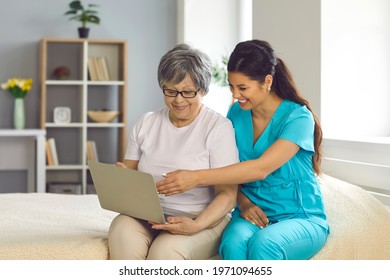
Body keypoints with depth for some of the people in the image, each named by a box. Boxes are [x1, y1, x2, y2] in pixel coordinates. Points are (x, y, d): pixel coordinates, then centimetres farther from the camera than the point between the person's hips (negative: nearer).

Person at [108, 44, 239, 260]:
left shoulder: (219, 127, -2)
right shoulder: (146, 124, 13)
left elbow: (227, 194, -8)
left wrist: (195, 225, -25)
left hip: (204, 218, -3)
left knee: (166, 250, -35)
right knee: (122, 233, -30)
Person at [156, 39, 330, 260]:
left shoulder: (297, 117, -12)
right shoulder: (237, 113, 7)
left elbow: (261, 168, -25)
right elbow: (229, 170, 12)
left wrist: (197, 177, -30)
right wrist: (244, 202, -10)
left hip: (302, 218, -4)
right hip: (252, 214, 4)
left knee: (263, 244, -37)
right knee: (233, 243, -32)